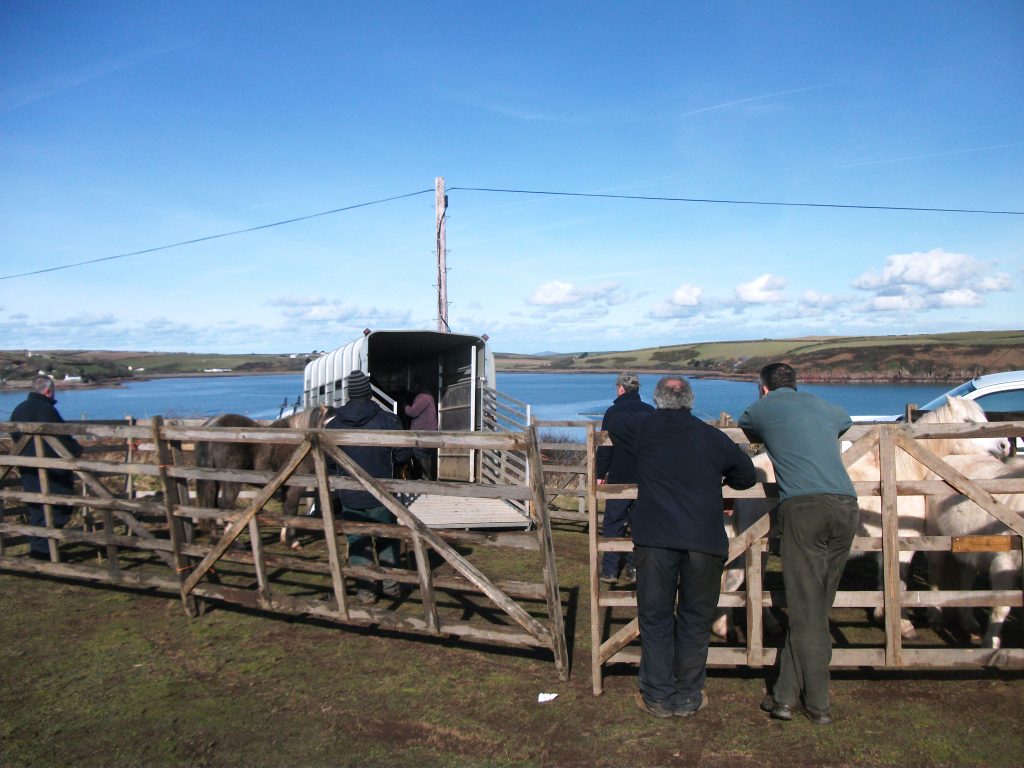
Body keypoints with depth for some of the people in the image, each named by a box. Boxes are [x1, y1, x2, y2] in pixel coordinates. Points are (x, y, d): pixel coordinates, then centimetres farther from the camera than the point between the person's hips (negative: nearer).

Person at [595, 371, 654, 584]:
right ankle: (635, 568, 13)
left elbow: (605, 447, -7)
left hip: (619, 478, -3)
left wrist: (600, 475, 1)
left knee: (613, 524, 5)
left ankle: (610, 570, 4)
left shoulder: (613, 412, -7)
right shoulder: (650, 412, 4)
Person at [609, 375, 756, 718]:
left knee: (655, 616, 10)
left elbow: (614, 427, 31)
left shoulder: (644, 427, 10)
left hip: (655, 536, -1)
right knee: (696, 619, 13)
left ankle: (658, 696, 15)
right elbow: (746, 476, 21)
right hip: (705, 538, 1)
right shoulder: (713, 436, 12)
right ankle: (688, 697, 20)